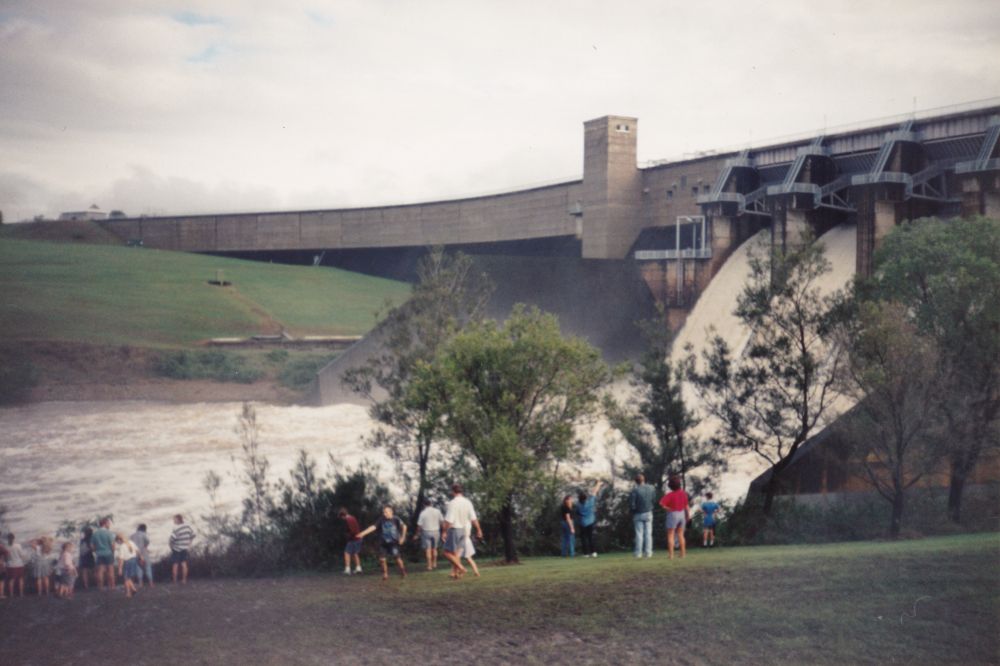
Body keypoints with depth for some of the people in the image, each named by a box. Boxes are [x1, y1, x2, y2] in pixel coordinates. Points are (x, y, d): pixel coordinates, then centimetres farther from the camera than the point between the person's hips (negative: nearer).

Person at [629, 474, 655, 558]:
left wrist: (632, 510, 4)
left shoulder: (634, 491, -16)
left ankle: (638, 552, 5)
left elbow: (631, 504, -15)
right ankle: (648, 552, 6)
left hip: (638, 514, -2)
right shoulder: (651, 488, -4)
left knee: (639, 534, 4)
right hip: (648, 513, 2)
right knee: (648, 533, 7)